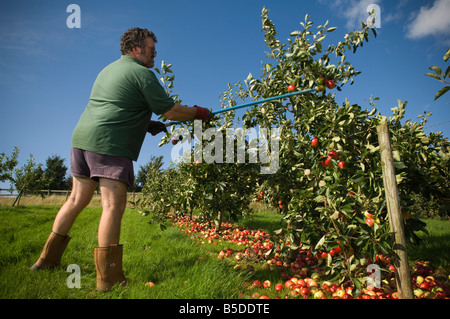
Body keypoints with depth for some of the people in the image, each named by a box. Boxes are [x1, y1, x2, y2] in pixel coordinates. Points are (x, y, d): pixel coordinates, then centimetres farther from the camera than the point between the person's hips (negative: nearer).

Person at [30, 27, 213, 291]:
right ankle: (108, 277, -5)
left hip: (83, 138, 9)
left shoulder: (109, 69, 25)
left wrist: (147, 124, 26)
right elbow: (171, 111, -5)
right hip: (109, 144, -9)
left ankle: (48, 259, 28)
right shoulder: (141, 73, -3)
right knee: (114, 205, -9)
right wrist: (198, 113, 10)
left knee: (78, 199, 16)